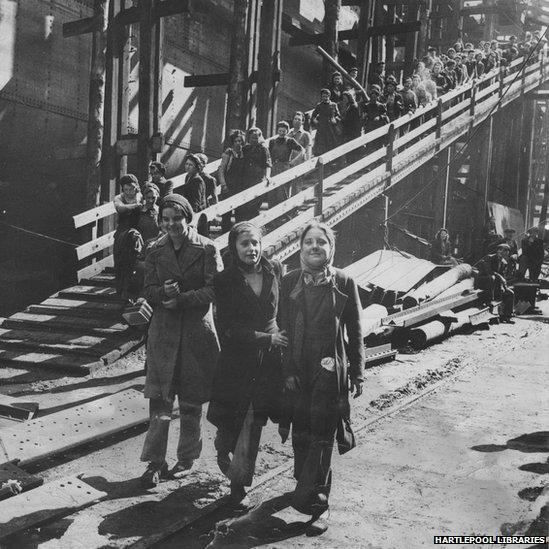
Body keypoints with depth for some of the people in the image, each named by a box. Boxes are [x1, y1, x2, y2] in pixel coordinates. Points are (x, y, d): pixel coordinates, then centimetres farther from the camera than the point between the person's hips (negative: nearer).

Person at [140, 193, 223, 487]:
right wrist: (165, 292, -18)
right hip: (164, 332, 2)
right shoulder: (156, 251, 6)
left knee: (191, 402, 9)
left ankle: (186, 459, 26)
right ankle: (155, 462, 9)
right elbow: (149, 292, 3)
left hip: (197, 332, -2)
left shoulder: (207, 249, -3)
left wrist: (181, 299, -21)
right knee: (159, 400, -1)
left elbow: (213, 291, -9)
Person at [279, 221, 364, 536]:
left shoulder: (344, 283, -3)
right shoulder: (290, 283, 3)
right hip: (297, 371, 3)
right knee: (300, 435, 12)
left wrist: (357, 374, 4)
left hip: (330, 372, -3)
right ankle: (306, 485, 34)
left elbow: (355, 333, 2)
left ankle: (315, 503, 4)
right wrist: (285, 370, -1)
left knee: (321, 439, -3)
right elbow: (282, 329, 5)